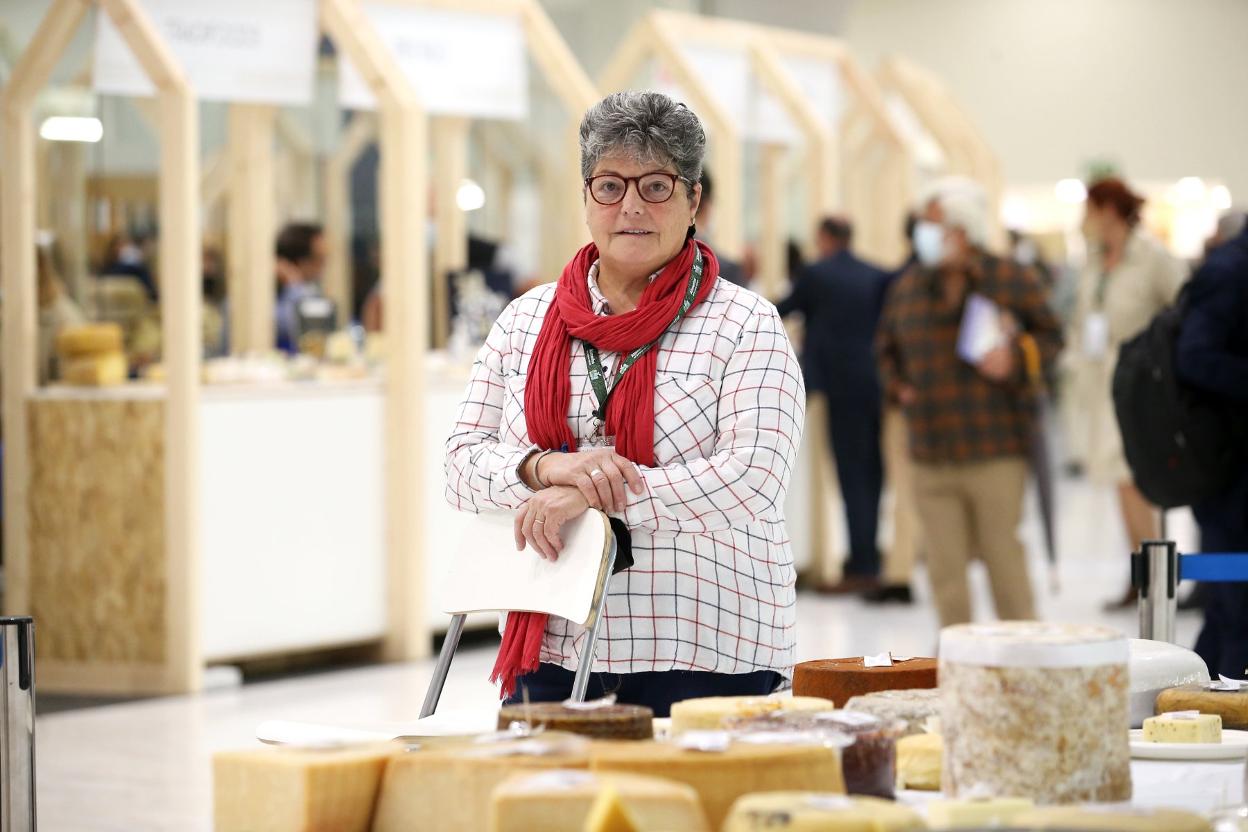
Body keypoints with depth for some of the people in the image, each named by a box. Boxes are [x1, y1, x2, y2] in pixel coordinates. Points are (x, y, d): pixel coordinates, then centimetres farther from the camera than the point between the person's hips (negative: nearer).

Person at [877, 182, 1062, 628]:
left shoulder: (1013, 281, 0)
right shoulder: (907, 289, 10)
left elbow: (1050, 335, 7)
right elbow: (888, 350, 23)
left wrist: (1017, 356, -12)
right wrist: (898, 386, 5)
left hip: (996, 455, -3)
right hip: (931, 457, 3)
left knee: (1004, 556, 0)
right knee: (943, 567, 5)